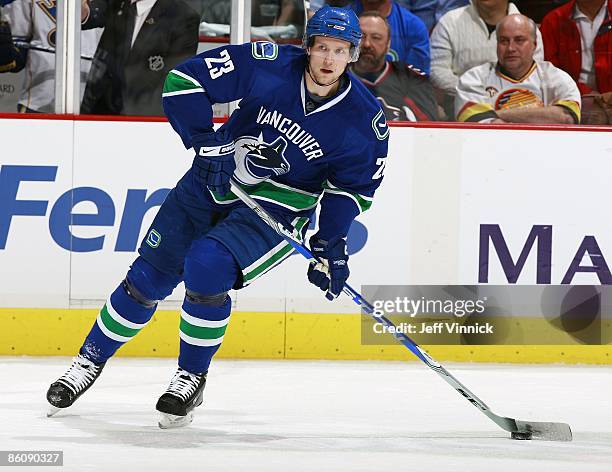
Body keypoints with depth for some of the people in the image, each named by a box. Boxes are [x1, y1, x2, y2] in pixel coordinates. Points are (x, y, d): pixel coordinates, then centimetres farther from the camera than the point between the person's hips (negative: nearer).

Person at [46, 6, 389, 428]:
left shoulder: (365, 120, -16)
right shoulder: (268, 66, -19)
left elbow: (355, 186, -3)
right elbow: (184, 80, -15)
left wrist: (332, 243, -14)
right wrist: (212, 146, -22)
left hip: (279, 207, -2)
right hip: (214, 184, 2)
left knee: (206, 266, -27)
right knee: (149, 277, 4)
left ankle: (192, 378, -7)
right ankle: (90, 361, 27)